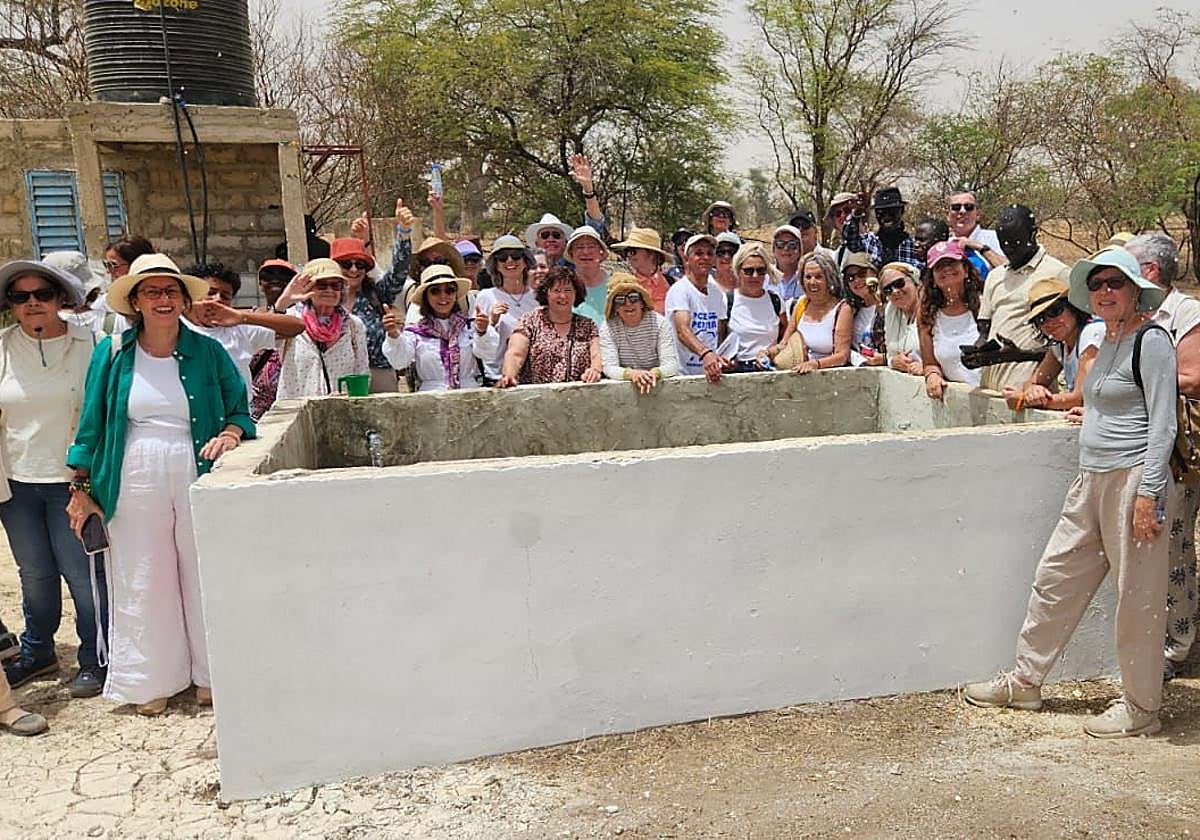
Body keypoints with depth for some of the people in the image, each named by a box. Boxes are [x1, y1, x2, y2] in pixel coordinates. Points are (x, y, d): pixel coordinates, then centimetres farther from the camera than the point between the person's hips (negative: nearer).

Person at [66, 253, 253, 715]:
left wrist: (232, 432, -15)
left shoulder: (207, 352, 2)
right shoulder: (111, 354, 2)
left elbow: (241, 410, 7)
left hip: (197, 480, 0)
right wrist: (81, 487, 4)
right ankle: (156, 680, 25)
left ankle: (210, 673, 24)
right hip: (136, 485, 0)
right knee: (144, 582, 8)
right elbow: (92, 424, 6)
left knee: (204, 577, 7)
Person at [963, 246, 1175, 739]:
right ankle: (1024, 682, 24)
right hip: (1091, 478, 9)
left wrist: (1149, 493, -19)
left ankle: (1140, 708, 16)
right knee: (1055, 578, 12)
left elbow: (1163, 424, -14)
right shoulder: (1108, 340, 15)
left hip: (1132, 478, -9)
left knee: (1137, 594, 2)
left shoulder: (1151, 341, -10)